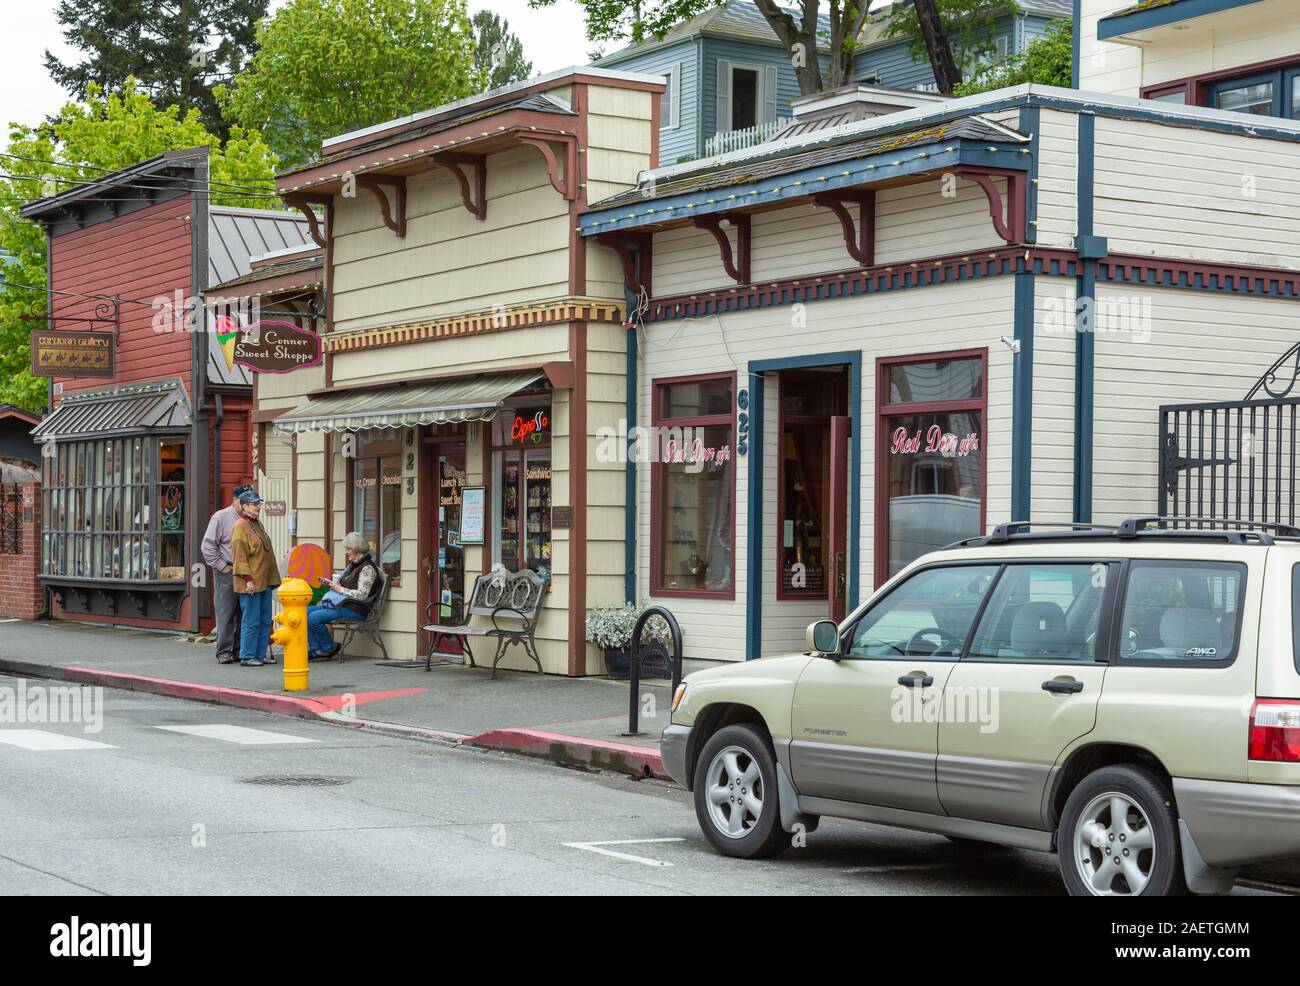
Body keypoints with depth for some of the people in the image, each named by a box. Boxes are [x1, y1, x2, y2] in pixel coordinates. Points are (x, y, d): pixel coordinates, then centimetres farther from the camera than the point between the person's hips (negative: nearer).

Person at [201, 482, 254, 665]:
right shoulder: (221, 517, -3)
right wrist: (221, 566, -8)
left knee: (243, 614, 7)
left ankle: (238, 650, 14)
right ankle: (224, 651, 0)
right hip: (226, 574, -5)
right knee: (226, 613, -3)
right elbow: (208, 545, -4)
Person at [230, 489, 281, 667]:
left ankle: (260, 654, 18)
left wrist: (272, 578, 20)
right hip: (250, 583, -9)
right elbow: (239, 556, -17)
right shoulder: (240, 527, -11)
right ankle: (247, 656, 1)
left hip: (264, 582, 9)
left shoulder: (258, 524, 17)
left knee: (265, 621, 11)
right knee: (251, 621, -5)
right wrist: (248, 579, -21)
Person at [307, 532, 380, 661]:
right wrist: (330, 583, 8)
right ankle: (315, 650, -5)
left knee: (314, 618, -23)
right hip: (339, 605, 10)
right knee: (306, 612, -1)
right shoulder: (352, 565, 20)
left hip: (354, 610, -10)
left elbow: (362, 595, -18)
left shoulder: (367, 568, -11)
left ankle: (329, 649, -4)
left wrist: (340, 589, -13)